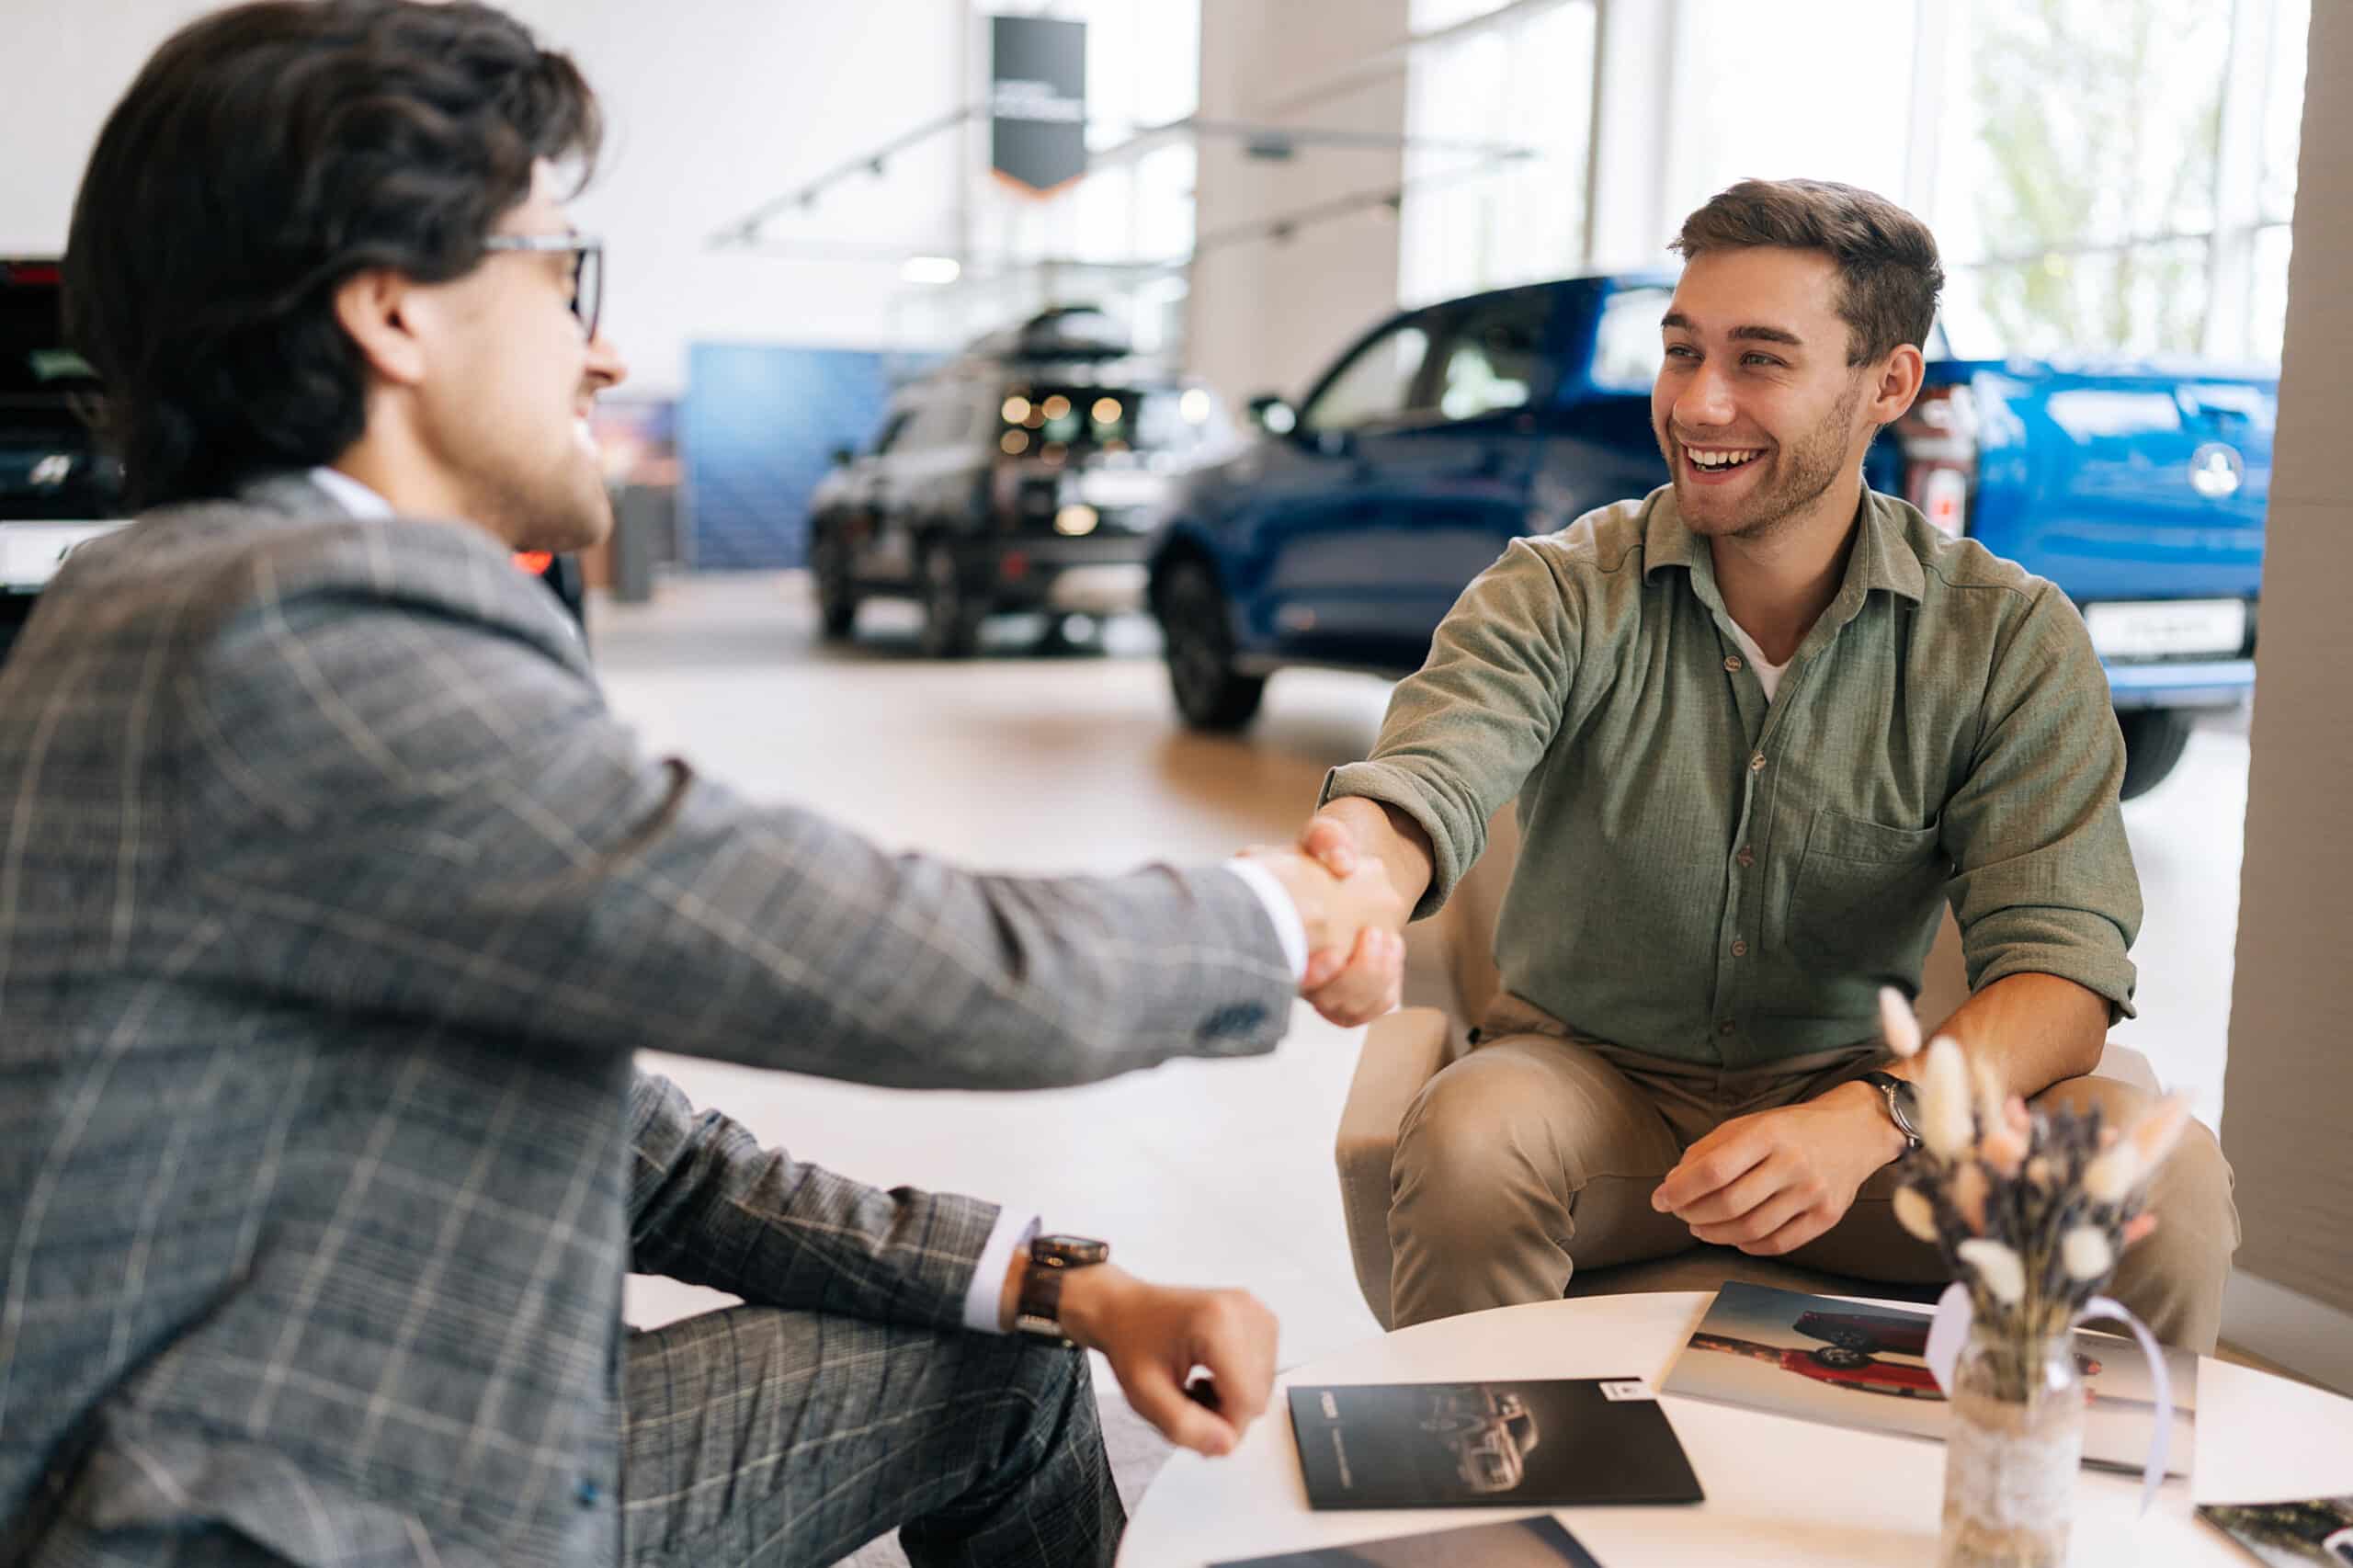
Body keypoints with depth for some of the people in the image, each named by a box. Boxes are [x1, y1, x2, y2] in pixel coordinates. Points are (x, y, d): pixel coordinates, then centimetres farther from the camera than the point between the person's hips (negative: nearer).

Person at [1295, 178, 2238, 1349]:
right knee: (1467, 1134, -34)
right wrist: (1352, 877, -53)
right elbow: (1429, 780, -26)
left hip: (1850, 1088, 1)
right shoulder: (1560, 593, -8)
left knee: (2163, 1175, -25)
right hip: (1595, 1077, 0)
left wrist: (1871, 1118, -35)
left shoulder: (2012, 640, -6)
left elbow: (2060, 964, -14)